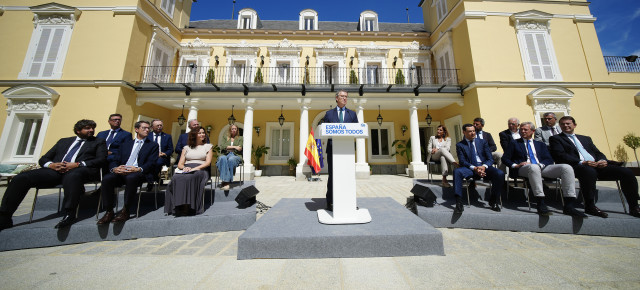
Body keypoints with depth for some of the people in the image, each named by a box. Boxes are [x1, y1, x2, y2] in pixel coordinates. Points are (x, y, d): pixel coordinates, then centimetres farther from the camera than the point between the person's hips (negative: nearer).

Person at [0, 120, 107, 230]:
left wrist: (77, 164, -13)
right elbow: (43, 159, 23)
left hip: (80, 170, -5)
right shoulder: (63, 141, 28)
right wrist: (51, 164, -1)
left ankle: (69, 215, -39)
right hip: (56, 170, 5)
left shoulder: (99, 141, 16)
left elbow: (101, 159, 1)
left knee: (72, 175, -38)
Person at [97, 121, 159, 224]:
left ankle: (125, 211, -23)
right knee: (106, 178, -26)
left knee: (131, 178, -35)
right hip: (121, 172, 4)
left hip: (138, 173, -4)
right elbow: (115, 160, 16)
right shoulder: (126, 144, 25)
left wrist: (139, 169, -20)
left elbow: (151, 163, -1)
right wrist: (114, 168, -8)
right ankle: (109, 212, -15)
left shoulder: (153, 145, 13)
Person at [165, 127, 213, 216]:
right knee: (176, 178, -32)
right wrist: (184, 167, -7)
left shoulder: (208, 146, 17)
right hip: (185, 170, 3)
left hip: (200, 170, -3)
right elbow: (180, 164, 16)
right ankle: (179, 207, -32)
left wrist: (195, 168, -13)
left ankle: (188, 207, -35)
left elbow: (208, 162, 3)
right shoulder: (186, 147, 24)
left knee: (190, 178, -36)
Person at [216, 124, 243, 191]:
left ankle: (226, 181, -39)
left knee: (231, 159, -39)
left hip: (236, 155, -1)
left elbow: (240, 149, 4)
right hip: (225, 155, 2)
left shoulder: (240, 138, 21)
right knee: (223, 159, -37)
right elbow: (222, 147, 6)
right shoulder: (225, 137, 25)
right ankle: (225, 180, -44)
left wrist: (228, 147, 2)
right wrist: (234, 147, -2)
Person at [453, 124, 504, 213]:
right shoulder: (460, 145, 6)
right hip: (470, 168, -3)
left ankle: (493, 201, -5)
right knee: (457, 172, -34)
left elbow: (490, 159, 8)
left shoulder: (482, 142, 14)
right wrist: (474, 168, -20)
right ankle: (459, 203, -34)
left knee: (500, 174, -27)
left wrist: (484, 166, -14)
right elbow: (462, 161, -2)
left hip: (484, 166, 3)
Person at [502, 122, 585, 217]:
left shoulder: (540, 144, 26)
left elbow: (549, 159, 15)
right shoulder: (514, 143, 17)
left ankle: (569, 206, -23)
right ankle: (541, 205, -40)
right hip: (523, 169, -5)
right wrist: (515, 165, -9)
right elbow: (505, 158, 8)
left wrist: (541, 164, -7)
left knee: (566, 167, -22)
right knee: (534, 167, -38)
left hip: (542, 167, 5)